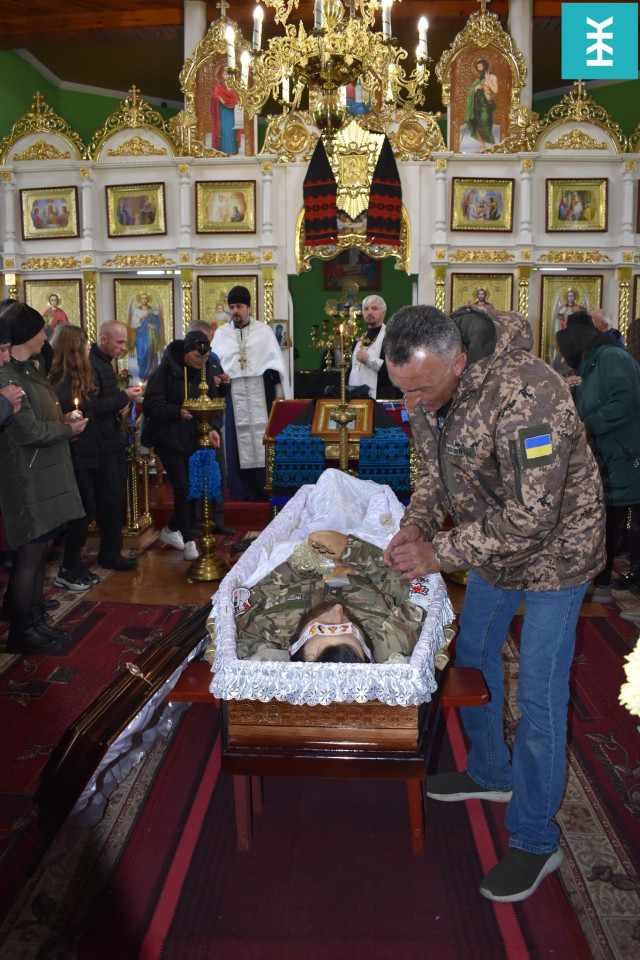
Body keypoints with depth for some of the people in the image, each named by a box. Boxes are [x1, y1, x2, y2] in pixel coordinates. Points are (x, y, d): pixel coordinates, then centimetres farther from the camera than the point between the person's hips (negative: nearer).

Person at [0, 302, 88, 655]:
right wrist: (69, 429, -6)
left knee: (41, 550, 15)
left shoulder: (30, 369, 14)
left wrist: (64, 421, 5)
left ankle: (36, 622, 27)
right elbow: (28, 431, -19)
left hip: (48, 476, 9)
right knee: (30, 553, -1)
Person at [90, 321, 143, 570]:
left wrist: (125, 399, 5)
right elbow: (92, 407, -23)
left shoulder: (105, 363, 16)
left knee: (116, 498, 13)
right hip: (103, 444, -10)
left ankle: (111, 552, 23)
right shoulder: (90, 364, -16)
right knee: (112, 499, -4)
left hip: (114, 441, 10)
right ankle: (110, 554, 8)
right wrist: (124, 397, -17)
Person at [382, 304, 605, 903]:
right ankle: (490, 772, 44)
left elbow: (530, 518, -35)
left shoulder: (525, 397, -37)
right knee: (472, 657, 20)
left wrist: (441, 553, -30)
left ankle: (535, 840, 18)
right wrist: (417, 522, -14)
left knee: (539, 697, -2)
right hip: (490, 546, 8)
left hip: (552, 550, -8)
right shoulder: (425, 389, -10)